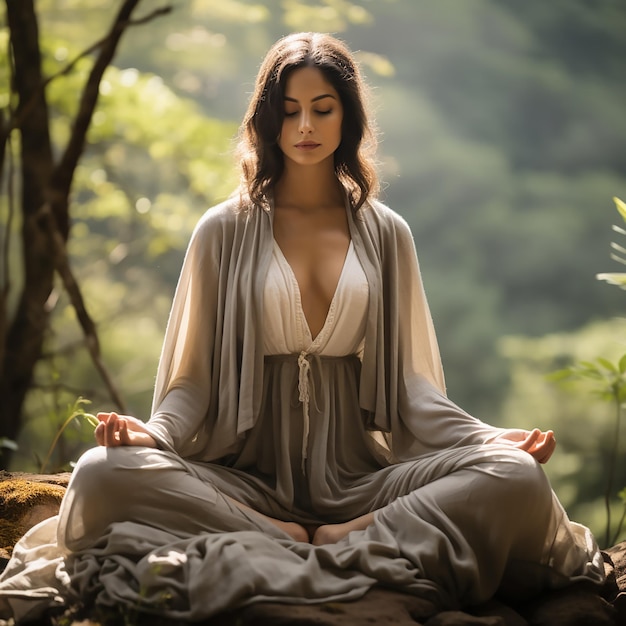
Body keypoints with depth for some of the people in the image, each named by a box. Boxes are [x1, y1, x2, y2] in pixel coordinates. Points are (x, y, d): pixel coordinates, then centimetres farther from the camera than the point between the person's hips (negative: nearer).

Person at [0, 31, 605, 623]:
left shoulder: (385, 234, 13)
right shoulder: (225, 231, 8)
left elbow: (407, 378, 10)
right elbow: (194, 377, 6)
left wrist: (488, 437, -7)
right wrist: (153, 432, -17)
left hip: (356, 473, 1)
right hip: (246, 475, -1)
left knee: (516, 478, -25)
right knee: (103, 474, -31)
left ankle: (333, 539, -23)